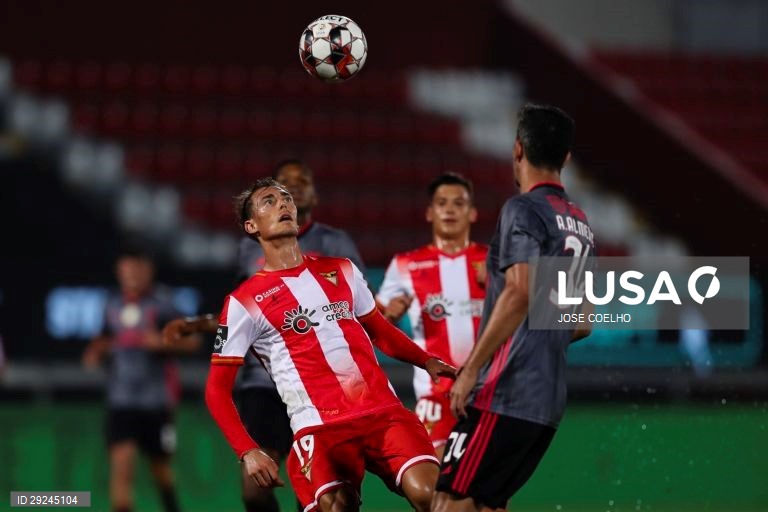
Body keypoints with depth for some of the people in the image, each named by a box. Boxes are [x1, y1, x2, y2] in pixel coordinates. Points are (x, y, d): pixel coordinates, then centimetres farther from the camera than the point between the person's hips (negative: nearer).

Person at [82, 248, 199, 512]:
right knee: (121, 463, -15)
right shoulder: (113, 305, 6)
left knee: (160, 465, 15)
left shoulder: (162, 303, -6)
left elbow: (192, 341, -7)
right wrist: (96, 350, 3)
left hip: (157, 399, -2)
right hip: (120, 400, 2)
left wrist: (164, 342, -23)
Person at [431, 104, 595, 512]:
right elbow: (583, 323, 21)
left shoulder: (523, 211, -8)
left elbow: (519, 294, -20)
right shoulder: (581, 225, 17)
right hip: (549, 399, 8)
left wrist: (470, 370, -18)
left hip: (508, 393, -8)